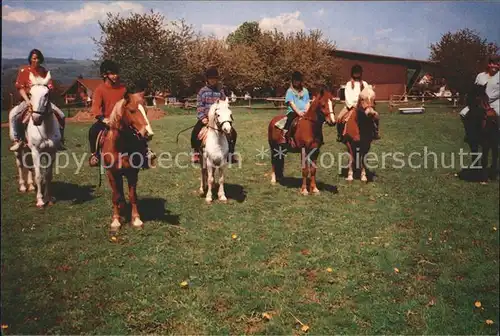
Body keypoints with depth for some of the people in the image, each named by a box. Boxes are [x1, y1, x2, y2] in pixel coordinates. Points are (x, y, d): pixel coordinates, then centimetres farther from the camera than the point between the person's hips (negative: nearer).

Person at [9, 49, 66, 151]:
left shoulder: (44, 71, 6)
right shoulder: (24, 70, -1)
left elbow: (51, 87, 5)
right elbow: (20, 88, -4)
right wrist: (27, 100, -16)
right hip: (28, 100, -2)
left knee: (61, 115, -13)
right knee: (13, 114, -26)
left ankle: (59, 140, 3)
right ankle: (18, 140, -12)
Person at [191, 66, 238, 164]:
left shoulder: (220, 91, 9)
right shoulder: (203, 91, 4)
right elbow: (199, 105, -1)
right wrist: (202, 117, -14)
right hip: (205, 117, -2)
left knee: (233, 132, -12)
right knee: (195, 132, -25)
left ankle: (231, 153, 3)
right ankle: (195, 153, -8)